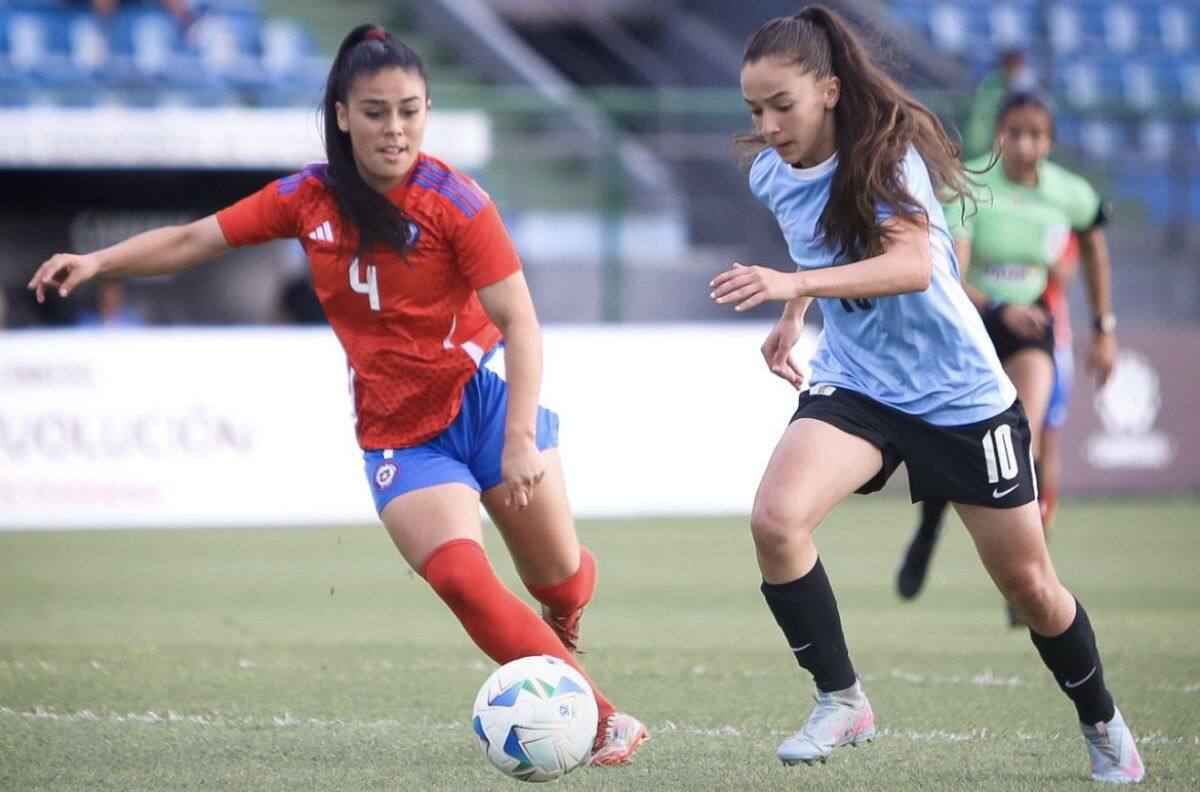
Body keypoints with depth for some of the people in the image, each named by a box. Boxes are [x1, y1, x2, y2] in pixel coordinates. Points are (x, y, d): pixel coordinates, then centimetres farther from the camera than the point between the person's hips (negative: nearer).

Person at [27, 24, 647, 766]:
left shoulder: (453, 200, -12)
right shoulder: (309, 198, -1)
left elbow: (519, 321, -15)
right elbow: (193, 240, 7)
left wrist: (521, 438, -24)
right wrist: (97, 261, -7)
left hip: (483, 398, -2)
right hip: (397, 435, 2)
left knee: (563, 581, 0)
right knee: (461, 578, -21)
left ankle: (561, 618, 42)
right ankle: (602, 720, -16)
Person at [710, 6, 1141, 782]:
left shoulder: (889, 153, -22)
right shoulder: (772, 173, -3)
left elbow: (913, 264, -39)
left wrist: (794, 284, -49)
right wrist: (792, 318, 17)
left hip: (958, 391, -4)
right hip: (854, 384, 4)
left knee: (1027, 580, 6)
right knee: (775, 518, -25)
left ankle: (1102, 722, 33)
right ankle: (842, 702, -8)